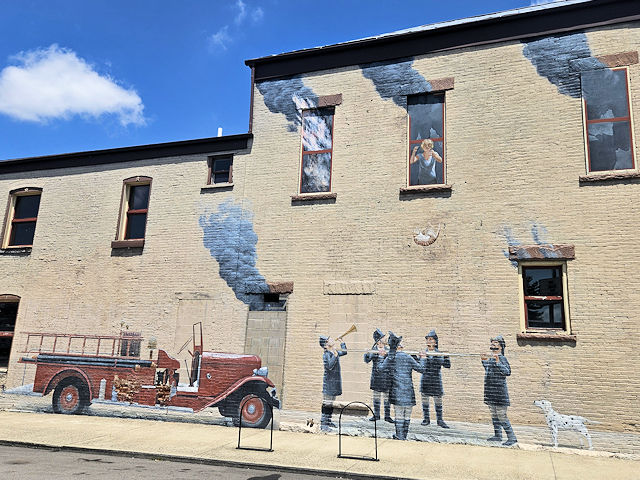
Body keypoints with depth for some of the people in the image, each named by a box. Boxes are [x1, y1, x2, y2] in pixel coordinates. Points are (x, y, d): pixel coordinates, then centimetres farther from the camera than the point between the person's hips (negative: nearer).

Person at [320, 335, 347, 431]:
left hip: (335, 382, 8)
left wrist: (342, 342, 24)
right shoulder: (326, 355, -15)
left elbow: (344, 352, 27)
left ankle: (328, 421, 24)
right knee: (326, 404, -7)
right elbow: (329, 366, -26)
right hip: (329, 382, -8)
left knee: (331, 403, 15)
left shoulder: (336, 352, 9)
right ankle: (323, 423, -4)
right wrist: (335, 355, -28)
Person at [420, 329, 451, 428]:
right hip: (425, 378, 1)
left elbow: (447, 365, 0)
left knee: (438, 399, 2)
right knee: (424, 398, 6)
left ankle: (440, 420, 13)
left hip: (436, 379, 0)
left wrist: (446, 356, -13)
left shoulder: (439, 354, 1)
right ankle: (426, 418, 19)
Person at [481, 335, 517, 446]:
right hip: (491, 391, 9)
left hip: (499, 391, -9)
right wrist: (484, 361, 21)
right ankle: (497, 435, 25)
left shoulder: (502, 359, -12)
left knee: (502, 416, -9)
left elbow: (507, 372, -26)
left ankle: (512, 438, -3)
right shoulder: (490, 358, 12)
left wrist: (498, 362, -31)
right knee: (494, 415, 15)